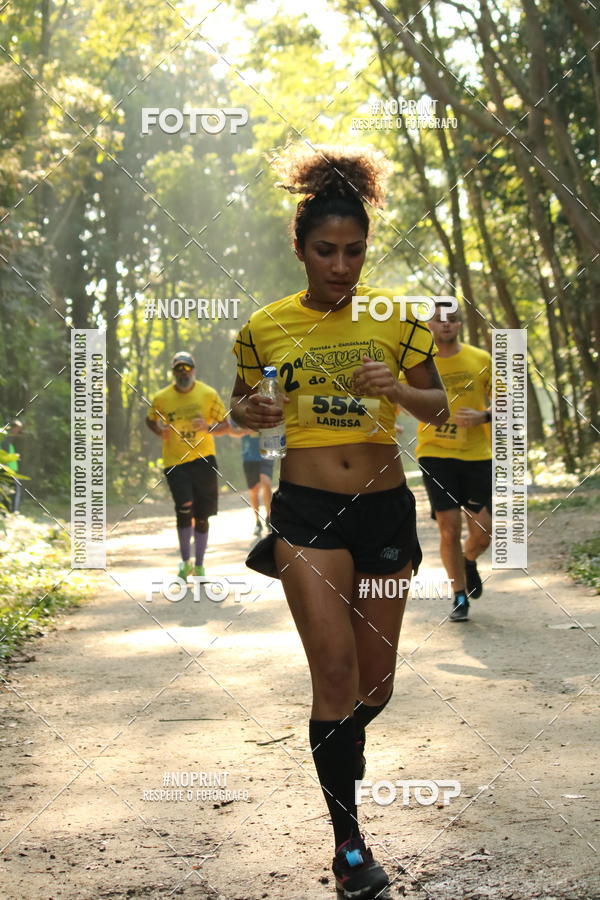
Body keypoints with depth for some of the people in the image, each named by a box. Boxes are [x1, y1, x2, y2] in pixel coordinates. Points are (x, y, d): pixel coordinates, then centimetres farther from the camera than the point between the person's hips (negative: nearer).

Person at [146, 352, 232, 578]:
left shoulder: (208, 394, 1)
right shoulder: (161, 398, 1)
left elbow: (226, 426, 5)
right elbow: (150, 420, 20)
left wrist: (208, 428, -16)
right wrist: (160, 431, -3)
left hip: (203, 459, 1)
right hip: (174, 462, -1)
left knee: (202, 516, 5)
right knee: (184, 508, -18)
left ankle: (199, 566, 20)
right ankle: (185, 562, 0)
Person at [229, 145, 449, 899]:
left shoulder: (394, 316, 0)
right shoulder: (266, 326, 0)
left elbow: (437, 407, 4)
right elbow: (239, 403, 13)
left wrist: (397, 390, -17)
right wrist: (251, 413, -10)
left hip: (384, 505, 2)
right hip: (307, 510, -2)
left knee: (375, 680, 10)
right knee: (335, 668, -13)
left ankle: (341, 744, 46)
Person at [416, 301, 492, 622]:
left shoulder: (481, 360, 2)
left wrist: (483, 416, -12)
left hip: (477, 455, 1)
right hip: (435, 454, -1)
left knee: (482, 532, -1)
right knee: (449, 529, -5)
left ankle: (469, 561, 34)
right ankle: (460, 596, 12)